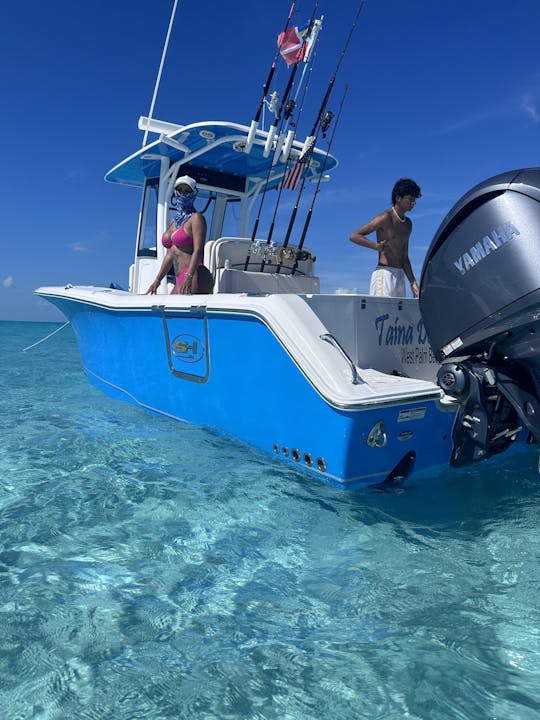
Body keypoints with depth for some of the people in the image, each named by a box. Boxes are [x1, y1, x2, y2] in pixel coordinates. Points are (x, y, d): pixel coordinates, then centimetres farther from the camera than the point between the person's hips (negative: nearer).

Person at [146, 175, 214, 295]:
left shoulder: (196, 218, -1)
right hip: (180, 280, 8)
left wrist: (189, 277, -26)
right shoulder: (174, 221, 22)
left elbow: (198, 250, -14)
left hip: (196, 278, -8)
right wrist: (157, 280, 21)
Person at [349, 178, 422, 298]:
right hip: (384, 273, -8)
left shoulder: (408, 224, 19)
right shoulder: (386, 217, -5)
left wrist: (413, 283, 17)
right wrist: (377, 246, -22)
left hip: (400, 275, 8)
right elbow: (354, 236, -11)